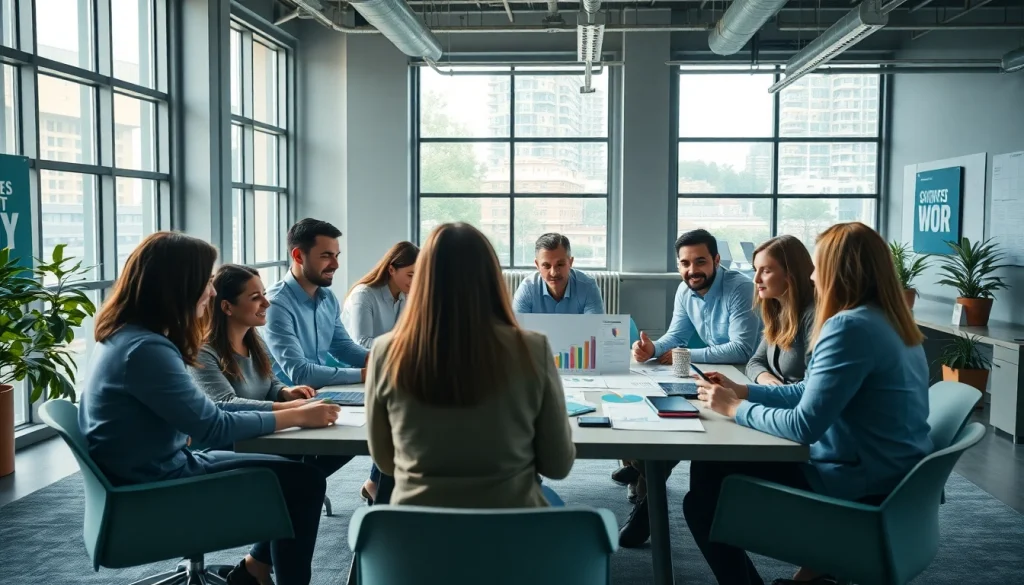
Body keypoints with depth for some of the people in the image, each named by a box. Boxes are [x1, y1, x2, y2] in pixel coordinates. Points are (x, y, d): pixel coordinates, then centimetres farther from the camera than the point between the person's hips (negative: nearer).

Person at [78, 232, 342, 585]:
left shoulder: (127, 335, 6)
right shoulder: (145, 349, -25)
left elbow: (199, 412, 8)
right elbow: (215, 427, -22)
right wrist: (297, 416, -12)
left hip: (157, 472, 10)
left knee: (290, 471, 10)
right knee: (303, 481, -8)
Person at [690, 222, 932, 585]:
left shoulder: (850, 327, -23)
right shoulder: (888, 320, 8)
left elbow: (804, 426, -24)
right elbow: (815, 392, 15)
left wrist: (734, 408, -10)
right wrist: (744, 391, 10)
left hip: (863, 491, -10)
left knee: (705, 488, -2)